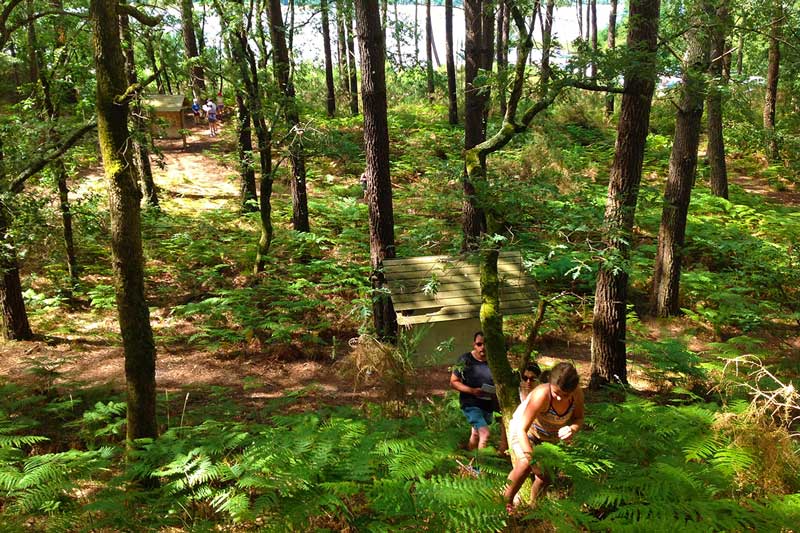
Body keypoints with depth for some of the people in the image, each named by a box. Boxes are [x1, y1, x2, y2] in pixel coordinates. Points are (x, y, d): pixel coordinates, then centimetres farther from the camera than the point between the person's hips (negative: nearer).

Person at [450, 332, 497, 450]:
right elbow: (453, 382, -6)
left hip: (488, 404, 5)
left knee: (476, 434, 21)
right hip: (471, 404, -5)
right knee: (485, 433, -21)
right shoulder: (465, 360, -11)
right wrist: (472, 390, -21)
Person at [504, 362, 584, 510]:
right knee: (525, 463, -29)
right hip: (524, 430, -5)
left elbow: (579, 418, -6)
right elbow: (522, 430, -40)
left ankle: (533, 503, 22)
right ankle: (506, 501, -12)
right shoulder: (542, 395, -41)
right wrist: (532, 459, -45)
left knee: (546, 474, -5)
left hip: (550, 436, 5)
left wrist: (572, 429, -30)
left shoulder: (577, 394, -26)